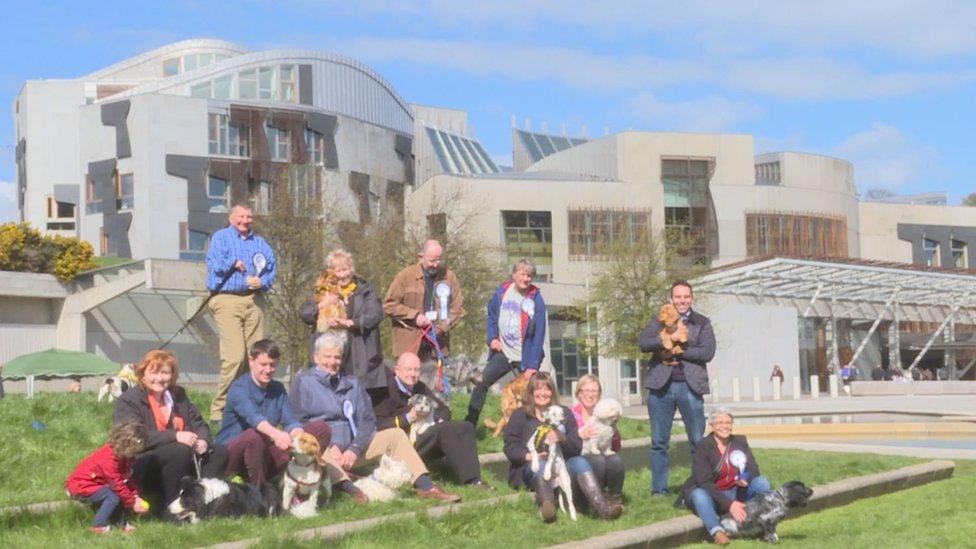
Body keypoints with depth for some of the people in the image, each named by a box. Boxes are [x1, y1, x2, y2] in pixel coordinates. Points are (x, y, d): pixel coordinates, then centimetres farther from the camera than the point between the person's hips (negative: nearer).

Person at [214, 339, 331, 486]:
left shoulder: (278, 389, 8)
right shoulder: (238, 388, -13)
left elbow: (291, 421, -6)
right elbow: (253, 417, -33)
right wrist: (276, 433, -53)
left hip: (265, 454, 6)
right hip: (232, 456, -6)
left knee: (321, 429, -5)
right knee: (254, 435, -41)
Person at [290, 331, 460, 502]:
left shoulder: (352, 384, 18)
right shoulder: (303, 382, 5)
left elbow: (367, 420, 10)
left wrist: (354, 449, -9)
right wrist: (330, 446, -17)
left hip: (351, 449, 5)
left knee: (395, 434, -7)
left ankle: (425, 486, -18)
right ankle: (348, 488, -59)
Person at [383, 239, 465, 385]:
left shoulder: (449, 277, 6)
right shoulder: (405, 276, -1)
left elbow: (458, 307, 7)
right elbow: (389, 305, 1)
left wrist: (442, 328, -7)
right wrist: (414, 316, -9)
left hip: (438, 344, 3)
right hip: (410, 345, -2)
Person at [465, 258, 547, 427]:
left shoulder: (536, 299, -11)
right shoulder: (502, 291, -1)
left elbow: (539, 335, -12)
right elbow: (492, 316, 14)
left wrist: (533, 365, -16)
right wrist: (492, 337, -2)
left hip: (524, 357, -3)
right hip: (502, 353, 3)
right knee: (481, 384, -1)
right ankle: (469, 424, 8)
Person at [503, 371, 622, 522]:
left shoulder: (564, 413, 15)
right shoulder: (520, 416, 9)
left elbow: (577, 447, 3)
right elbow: (510, 448, -3)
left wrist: (562, 439, -19)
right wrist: (528, 456, -23)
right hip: (530, 470, -2)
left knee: (579, 462, -25)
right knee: (540, 465, -35)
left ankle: (601, 507, -45)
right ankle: (547, 504, -65)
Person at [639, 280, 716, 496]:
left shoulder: (702, 323, 10)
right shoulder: (660, 320, 12)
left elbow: (707, 352, -4)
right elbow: (643, 343, -3)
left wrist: (677, 353, -10)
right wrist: (670, 338, -15)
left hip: (690, 386, -1)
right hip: (661, 386, 1)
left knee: (698, 441, 0)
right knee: (659, 442, 3)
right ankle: (659, 490, 9)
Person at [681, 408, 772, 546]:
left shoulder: (740, 441, 2)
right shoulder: (703, 447, -14)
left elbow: (753, 469, 0)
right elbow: (705, 483, -23)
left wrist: (746, 479, -26)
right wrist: (729, 504, -33)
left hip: (735, 494, 4)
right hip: (711, 497, -4)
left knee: (762, 482, -18)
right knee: (699, 495, -38)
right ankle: (717, 531, -54)